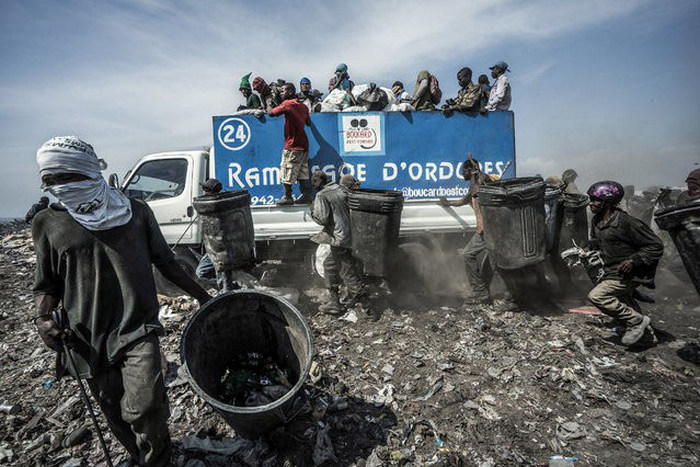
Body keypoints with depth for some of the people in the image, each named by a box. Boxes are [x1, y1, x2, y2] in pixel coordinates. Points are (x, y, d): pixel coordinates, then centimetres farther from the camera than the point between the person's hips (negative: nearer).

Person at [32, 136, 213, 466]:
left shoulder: (135, 212, 2)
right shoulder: (48, 224, 5)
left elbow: (165, 261, 10)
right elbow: (47, 283, 11)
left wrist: (199, 294, 10)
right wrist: (42, 318, -8)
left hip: (136, 328, -2)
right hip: (87, 338, 2)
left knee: (145, 408, -17)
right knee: (116, 415, 13)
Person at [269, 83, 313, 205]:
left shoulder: (287, 103, -9)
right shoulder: (303, 106, 12)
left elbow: (272, 113, -7)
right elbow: (308, 122, 22)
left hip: (292, 146, -8)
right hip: (304, 145, 8)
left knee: (287, 172, 0)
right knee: (303, 172, 10)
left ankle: (288, 197, 5)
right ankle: (307, 196, 12)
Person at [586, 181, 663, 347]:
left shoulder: (626, 222, -24)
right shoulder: (596, 220, 0)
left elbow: (656, 245, -18)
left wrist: (633, 260, -25)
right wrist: (589, 248, 3)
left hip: (628, 274, -9)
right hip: (611, 271, 9)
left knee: (596, 296, -22)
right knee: (624, 304, 25)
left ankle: (637, 321, -6)